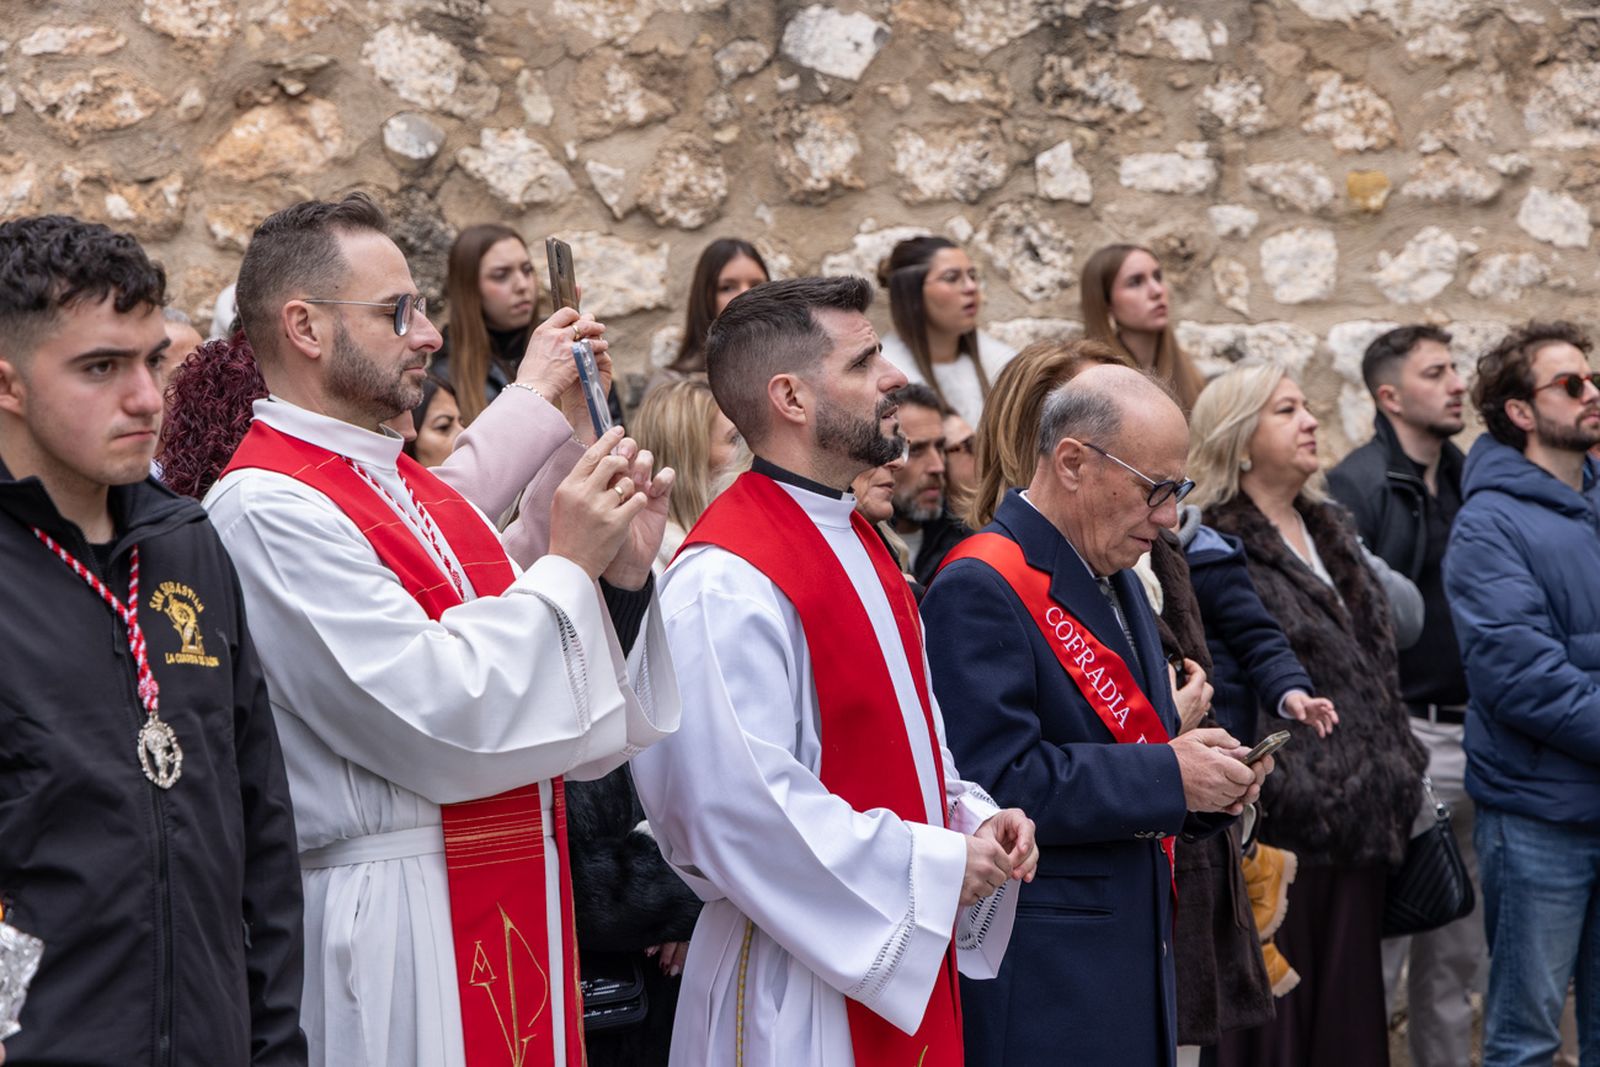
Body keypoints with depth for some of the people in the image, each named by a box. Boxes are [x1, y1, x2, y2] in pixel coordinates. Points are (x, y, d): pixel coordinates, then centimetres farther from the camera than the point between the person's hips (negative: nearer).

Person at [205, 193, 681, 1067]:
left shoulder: (421, 494, 14)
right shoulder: (268, 508, -13)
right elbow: (439, 724, -21)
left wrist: (621, 573, -1)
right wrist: (566, 566, -10)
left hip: (516, 915, 8)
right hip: (396, 934, -8)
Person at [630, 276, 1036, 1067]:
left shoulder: (854, 544, 12)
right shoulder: (726, 584, -19)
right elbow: (742, 809, -26)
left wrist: (972, 819, 1)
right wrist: (936, 865, -18)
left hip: (904, 963, 9)